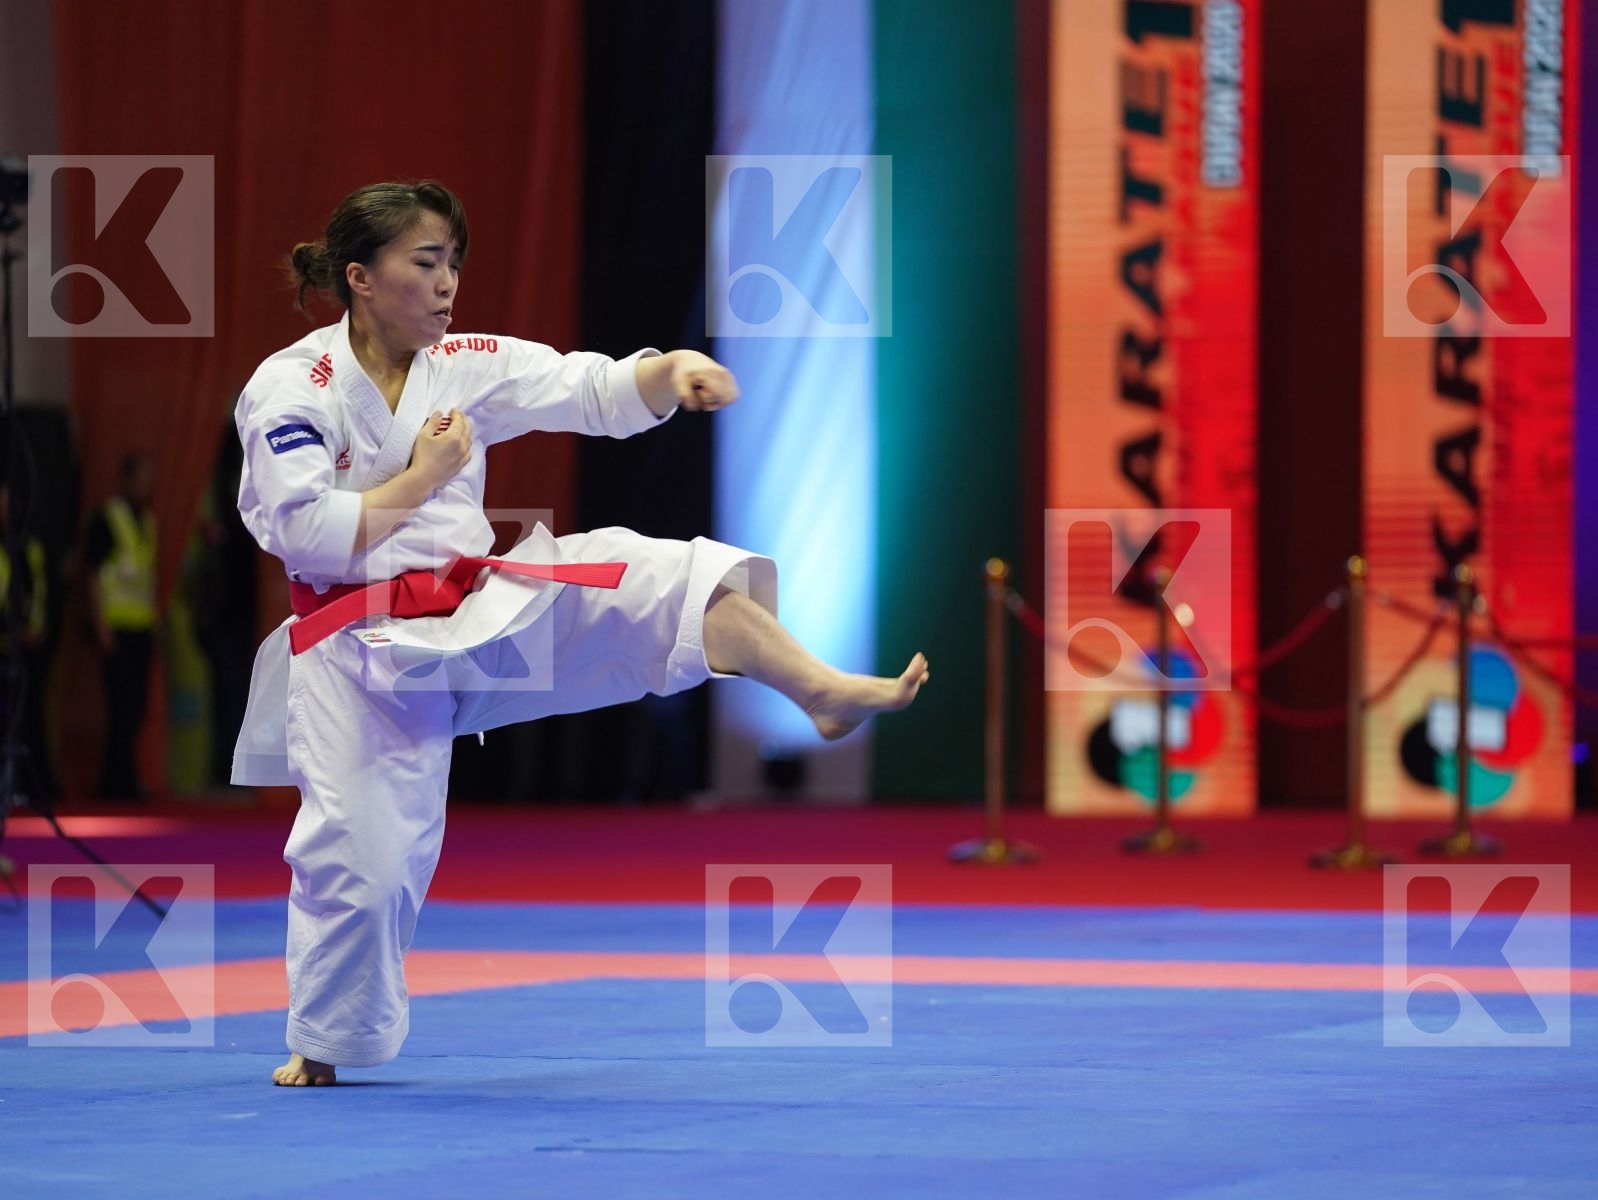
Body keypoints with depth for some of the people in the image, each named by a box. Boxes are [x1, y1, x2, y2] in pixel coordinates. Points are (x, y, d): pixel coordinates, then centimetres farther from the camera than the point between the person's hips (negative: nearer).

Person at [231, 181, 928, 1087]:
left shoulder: (465, 367, 3)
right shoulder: (288, 391, -11)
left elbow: (597, 393, -1)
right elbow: (306, 535, -18)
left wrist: (675, 369, -20)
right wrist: (420, 480, -15)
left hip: (478, 614, 4)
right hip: (367, 650, -4)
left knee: (658, 577, -15)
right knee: (359, 851, -5)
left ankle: (824, 693, -22)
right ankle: (322, 1046, 15)